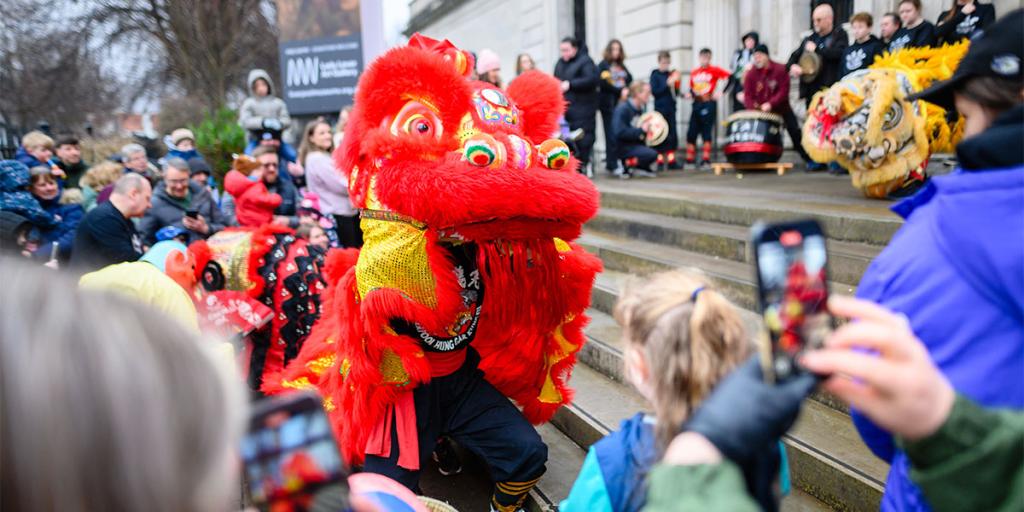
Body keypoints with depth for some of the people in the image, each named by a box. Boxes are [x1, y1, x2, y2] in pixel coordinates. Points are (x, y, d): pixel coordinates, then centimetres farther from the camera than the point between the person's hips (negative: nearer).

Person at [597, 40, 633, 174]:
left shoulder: (622, 66, 19)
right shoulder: (603, 65, 2)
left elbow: (630, 80, 13)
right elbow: (604, 83, -9)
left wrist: (627, 90, -7)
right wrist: (620, 91, -12)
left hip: (621, 103, 5)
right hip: (608, 104, -5)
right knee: (612, 134, -7)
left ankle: (619, 162, 8)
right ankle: (612, 164, -4)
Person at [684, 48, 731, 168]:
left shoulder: (714, 70, -1)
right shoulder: (694, 72, 11)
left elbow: (731, 77, -7)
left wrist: (722, 91, -12)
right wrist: (689, 94, 0)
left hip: (709, 103, -4)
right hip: (697, 104, 5)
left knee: (706, 131, -5)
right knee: (691, 132, 2)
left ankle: (706, 159, 0)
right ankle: (689, 159, 9)